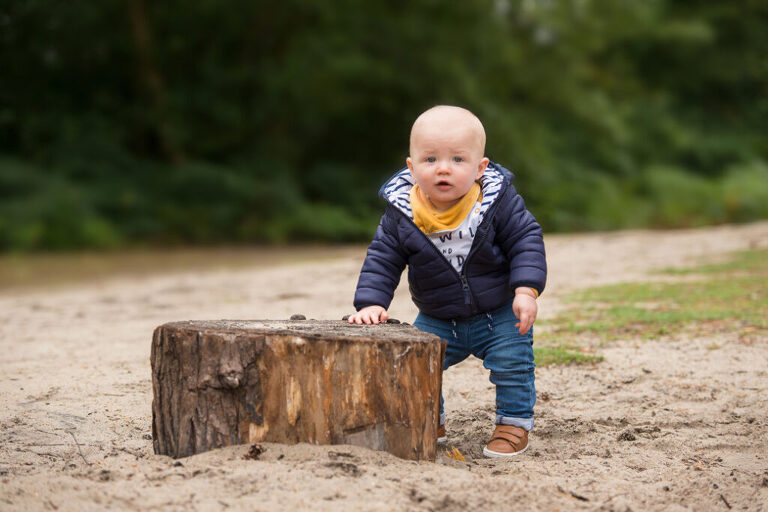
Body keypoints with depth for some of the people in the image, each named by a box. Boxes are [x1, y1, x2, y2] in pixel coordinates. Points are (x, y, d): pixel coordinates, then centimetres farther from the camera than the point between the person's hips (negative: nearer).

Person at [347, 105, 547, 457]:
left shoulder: (498, 201, -18)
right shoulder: (401, 216, -15)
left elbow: (525, 241, -12)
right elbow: (382, 260, -7)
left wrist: (526, 290, -24)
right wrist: (371, 303, -20)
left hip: (500, 314, -2)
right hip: (438, 321, 2)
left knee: (511, 361, -13)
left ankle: (514, 423, 11)